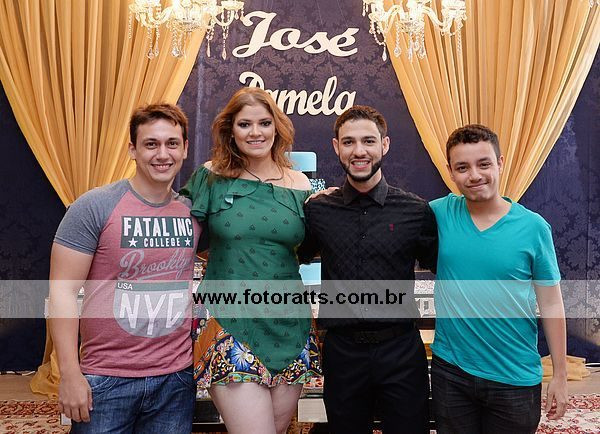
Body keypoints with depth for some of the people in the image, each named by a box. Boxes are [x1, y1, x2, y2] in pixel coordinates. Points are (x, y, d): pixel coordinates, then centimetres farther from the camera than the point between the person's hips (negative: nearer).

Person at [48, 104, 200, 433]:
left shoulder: (193, 210, 3)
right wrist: (69, 374, -12)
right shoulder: (95, 206, -8)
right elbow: (63, 290, -9)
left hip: (176, 379, 4)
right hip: (106, 381, -3)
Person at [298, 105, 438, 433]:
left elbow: (439, 269, 6)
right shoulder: (317, 209, 0)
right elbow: (296, 259, 11)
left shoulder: (416, 210, -3)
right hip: (342, 352, 1)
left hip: (401, 350, -1)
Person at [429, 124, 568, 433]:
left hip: (516, 379, -1)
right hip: (450, 372, 1)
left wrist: (560, 376, 0)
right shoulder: (440, 214, -6)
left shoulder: (534, 227, -9)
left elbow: (551, 305, -3)